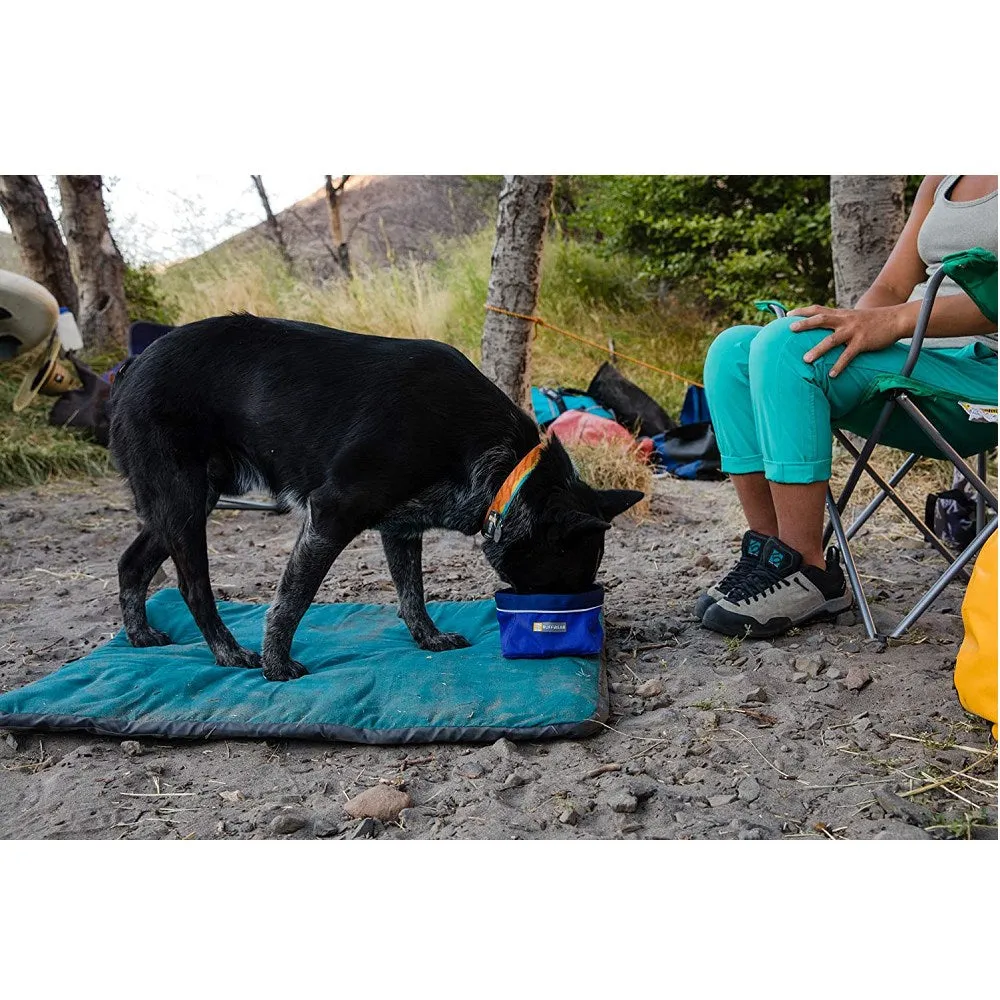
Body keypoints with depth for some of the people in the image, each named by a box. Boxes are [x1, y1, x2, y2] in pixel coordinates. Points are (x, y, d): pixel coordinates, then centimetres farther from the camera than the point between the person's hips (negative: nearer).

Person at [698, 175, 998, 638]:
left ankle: (808, 572, -23)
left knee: (784, 344, -29)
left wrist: (893, 320, -28)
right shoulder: (940, 180, 23)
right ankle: (767, 549, -11)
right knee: (732, 349, -8)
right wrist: (851, 326, -5)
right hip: (911, 354, 8)